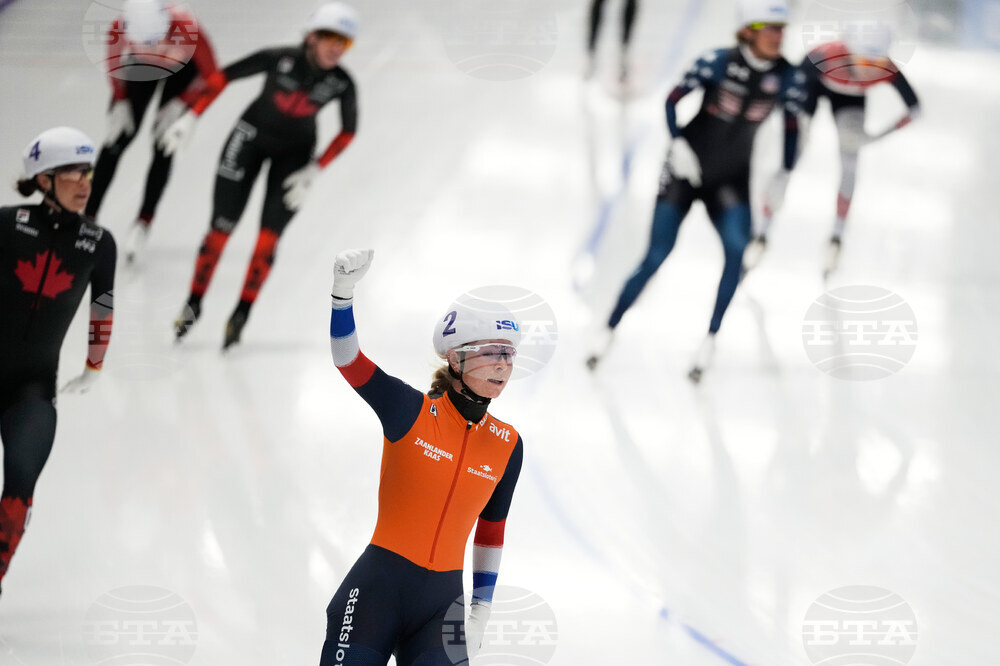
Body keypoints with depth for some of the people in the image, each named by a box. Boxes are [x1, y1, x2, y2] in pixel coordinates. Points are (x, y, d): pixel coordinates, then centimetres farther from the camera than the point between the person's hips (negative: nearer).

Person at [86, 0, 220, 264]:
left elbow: (210, 76, -24)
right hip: (141, 67, 2)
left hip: (182, 68, -2)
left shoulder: (187, 28, -42)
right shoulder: (119, 28, -36)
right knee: (117, 139, -1)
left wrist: (179, 106, -24)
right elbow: (114, 63, -10)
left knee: (163, 146, -7)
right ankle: (88, 216, 9)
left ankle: (143, 224, 5)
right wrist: (120, 102, -10)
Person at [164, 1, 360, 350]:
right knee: (221, 228, -2)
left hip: (294, 151, 1)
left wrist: (313, 171, -11)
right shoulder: (280, 59, -27)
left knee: (269, 238, -7)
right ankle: (194, 302, 15)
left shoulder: (341, 84, -20)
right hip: (251, 137, -1)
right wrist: (190, 117, -18)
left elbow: (347, 133, -6)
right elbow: (224, 77, -17)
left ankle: (241, 314, 7)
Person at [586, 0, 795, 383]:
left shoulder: (785, 76, -8)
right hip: (686, 169, -2)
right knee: (656, 257, -4)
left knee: (737, 249, -23)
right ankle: (609, 332, 14)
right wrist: (678, 143, -25)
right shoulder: (719, 63, -17)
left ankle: (710, 341, -13)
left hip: (731, 179, 2)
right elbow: (674, 99, -12)